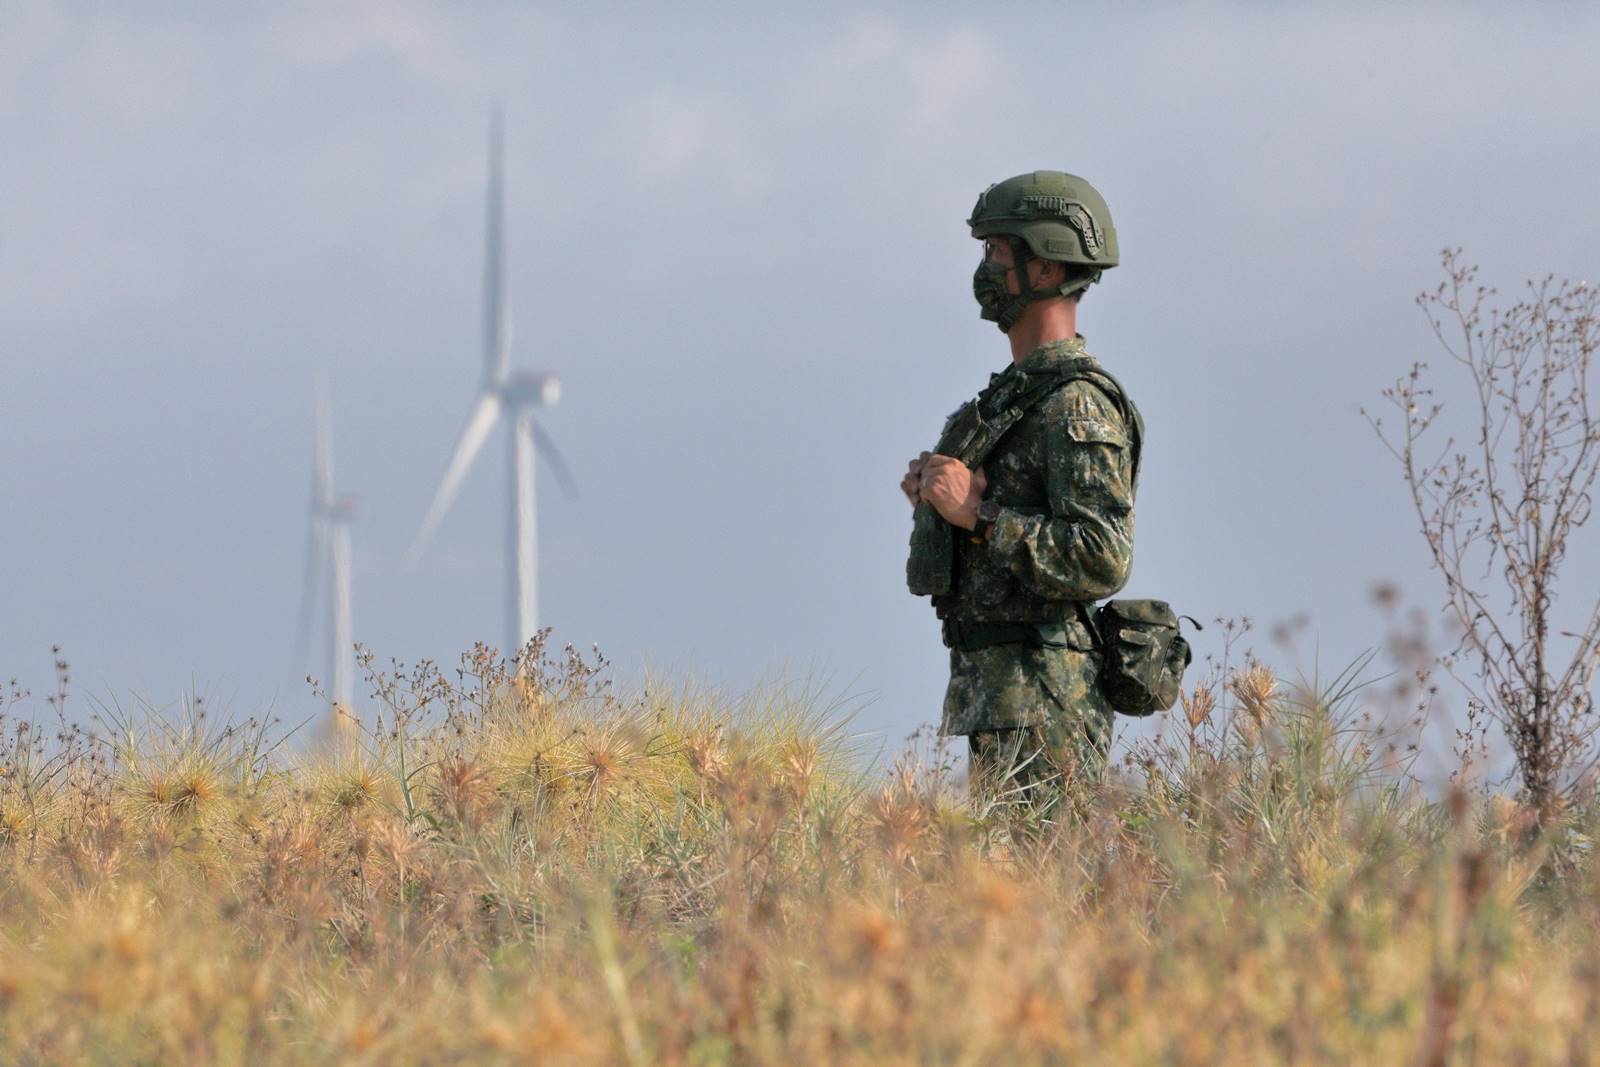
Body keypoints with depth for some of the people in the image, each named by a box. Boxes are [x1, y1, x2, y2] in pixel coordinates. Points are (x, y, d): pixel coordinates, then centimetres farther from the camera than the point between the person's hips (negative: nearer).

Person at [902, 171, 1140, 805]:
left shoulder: (1077, 406, -14)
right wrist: (938, 502, 8)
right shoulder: (1016, 393, 18)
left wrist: (976, 514, -20)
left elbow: (1103, 559, -24)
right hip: (992, 685, 10)